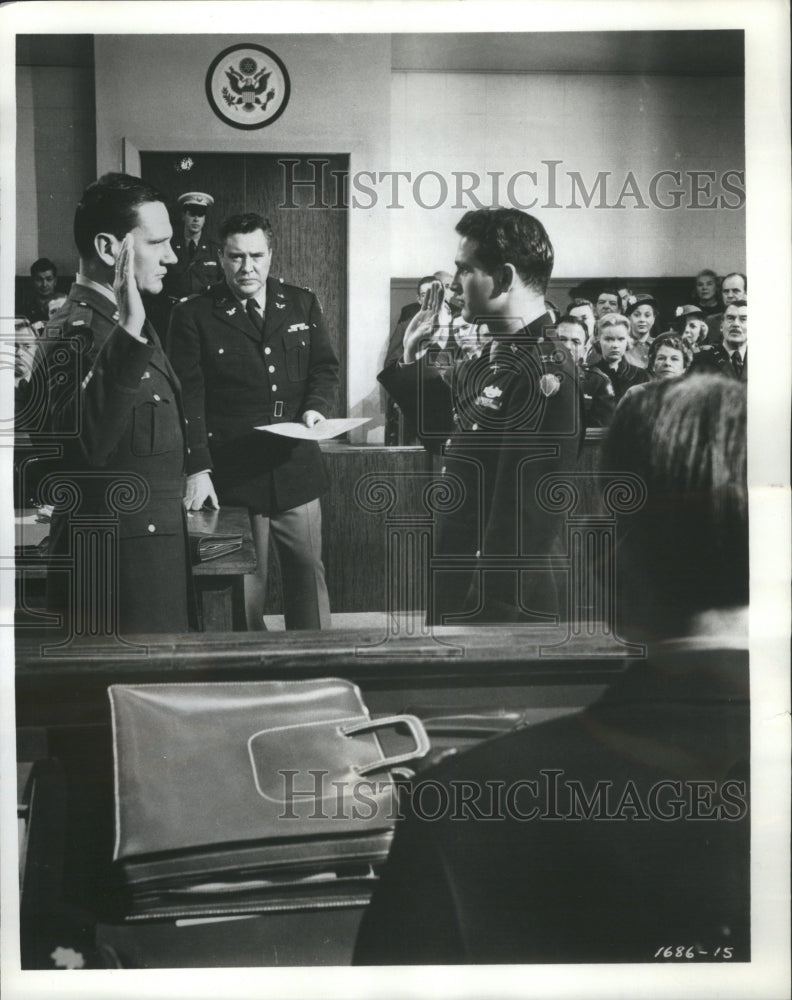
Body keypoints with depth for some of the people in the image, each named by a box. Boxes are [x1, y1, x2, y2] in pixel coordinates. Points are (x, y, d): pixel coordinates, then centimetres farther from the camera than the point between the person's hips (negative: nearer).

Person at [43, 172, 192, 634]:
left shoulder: (126, 321, 13)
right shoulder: (75, 331, -18)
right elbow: (84, 440, -36)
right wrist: (127, 335, -40)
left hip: (157, 540, 10)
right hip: (116, 558, -10)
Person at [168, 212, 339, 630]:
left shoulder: (302, 304, 9)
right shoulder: (193, 316, -3)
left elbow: (325, 368, 15)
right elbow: (188, 396, -8)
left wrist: (317, 407, -7)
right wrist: (197, 468, -16)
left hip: (296, 469, 3)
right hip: (231, 477, -3)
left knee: (308, 570, 11)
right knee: (245, 583, 4)